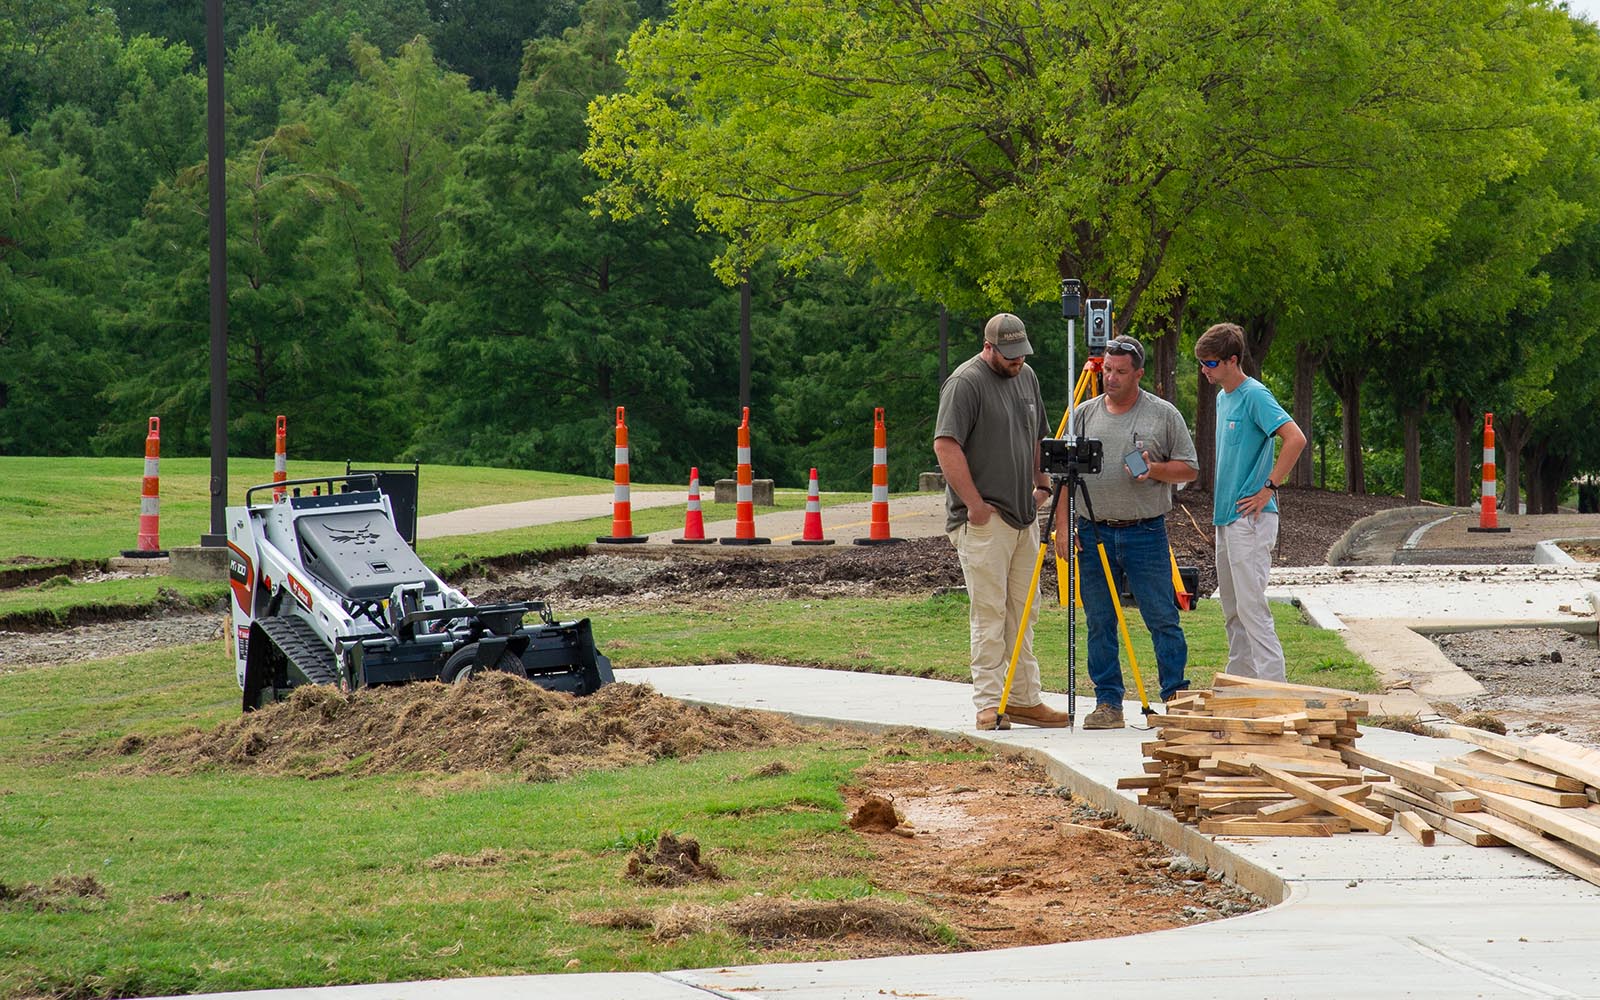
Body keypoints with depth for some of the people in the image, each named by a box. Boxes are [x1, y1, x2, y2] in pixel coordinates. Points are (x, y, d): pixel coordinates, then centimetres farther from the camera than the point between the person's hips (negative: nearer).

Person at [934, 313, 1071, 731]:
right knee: (988, 613, -8)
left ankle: (1024, 699, 18)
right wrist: (975, 505, -18)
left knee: (1023, 612, 12)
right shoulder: (966, 383, -11)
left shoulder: (1026, 377, 15)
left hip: (1023, 516, 8)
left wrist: (1041, 483, 16)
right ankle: (989, 704, -6)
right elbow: (946, 446, -18)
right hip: (983, 520, -8)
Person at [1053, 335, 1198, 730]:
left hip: (1146, 534, -2)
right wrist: (1063, 527, 4)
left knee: (1162, 620, -3)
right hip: (1093, 533, 2)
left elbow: (1189, 469, 7)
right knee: (1099, 623, 4)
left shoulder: (1164, 415, 4)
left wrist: (1156, 470, -12)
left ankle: (1176, 698, 5)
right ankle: (1108, 703, 9)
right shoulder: (1084, 415, 10)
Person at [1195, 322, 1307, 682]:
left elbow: (1295, 439, -23)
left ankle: (1272, 684, -14)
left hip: (1250, 518, -10)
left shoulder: (1255, 396, -13)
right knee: (1232, 608, 13)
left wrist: (1269, 487, -20)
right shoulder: (1223, 398, 15)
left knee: (1251, 605, -13)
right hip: (1226, 517, 10)